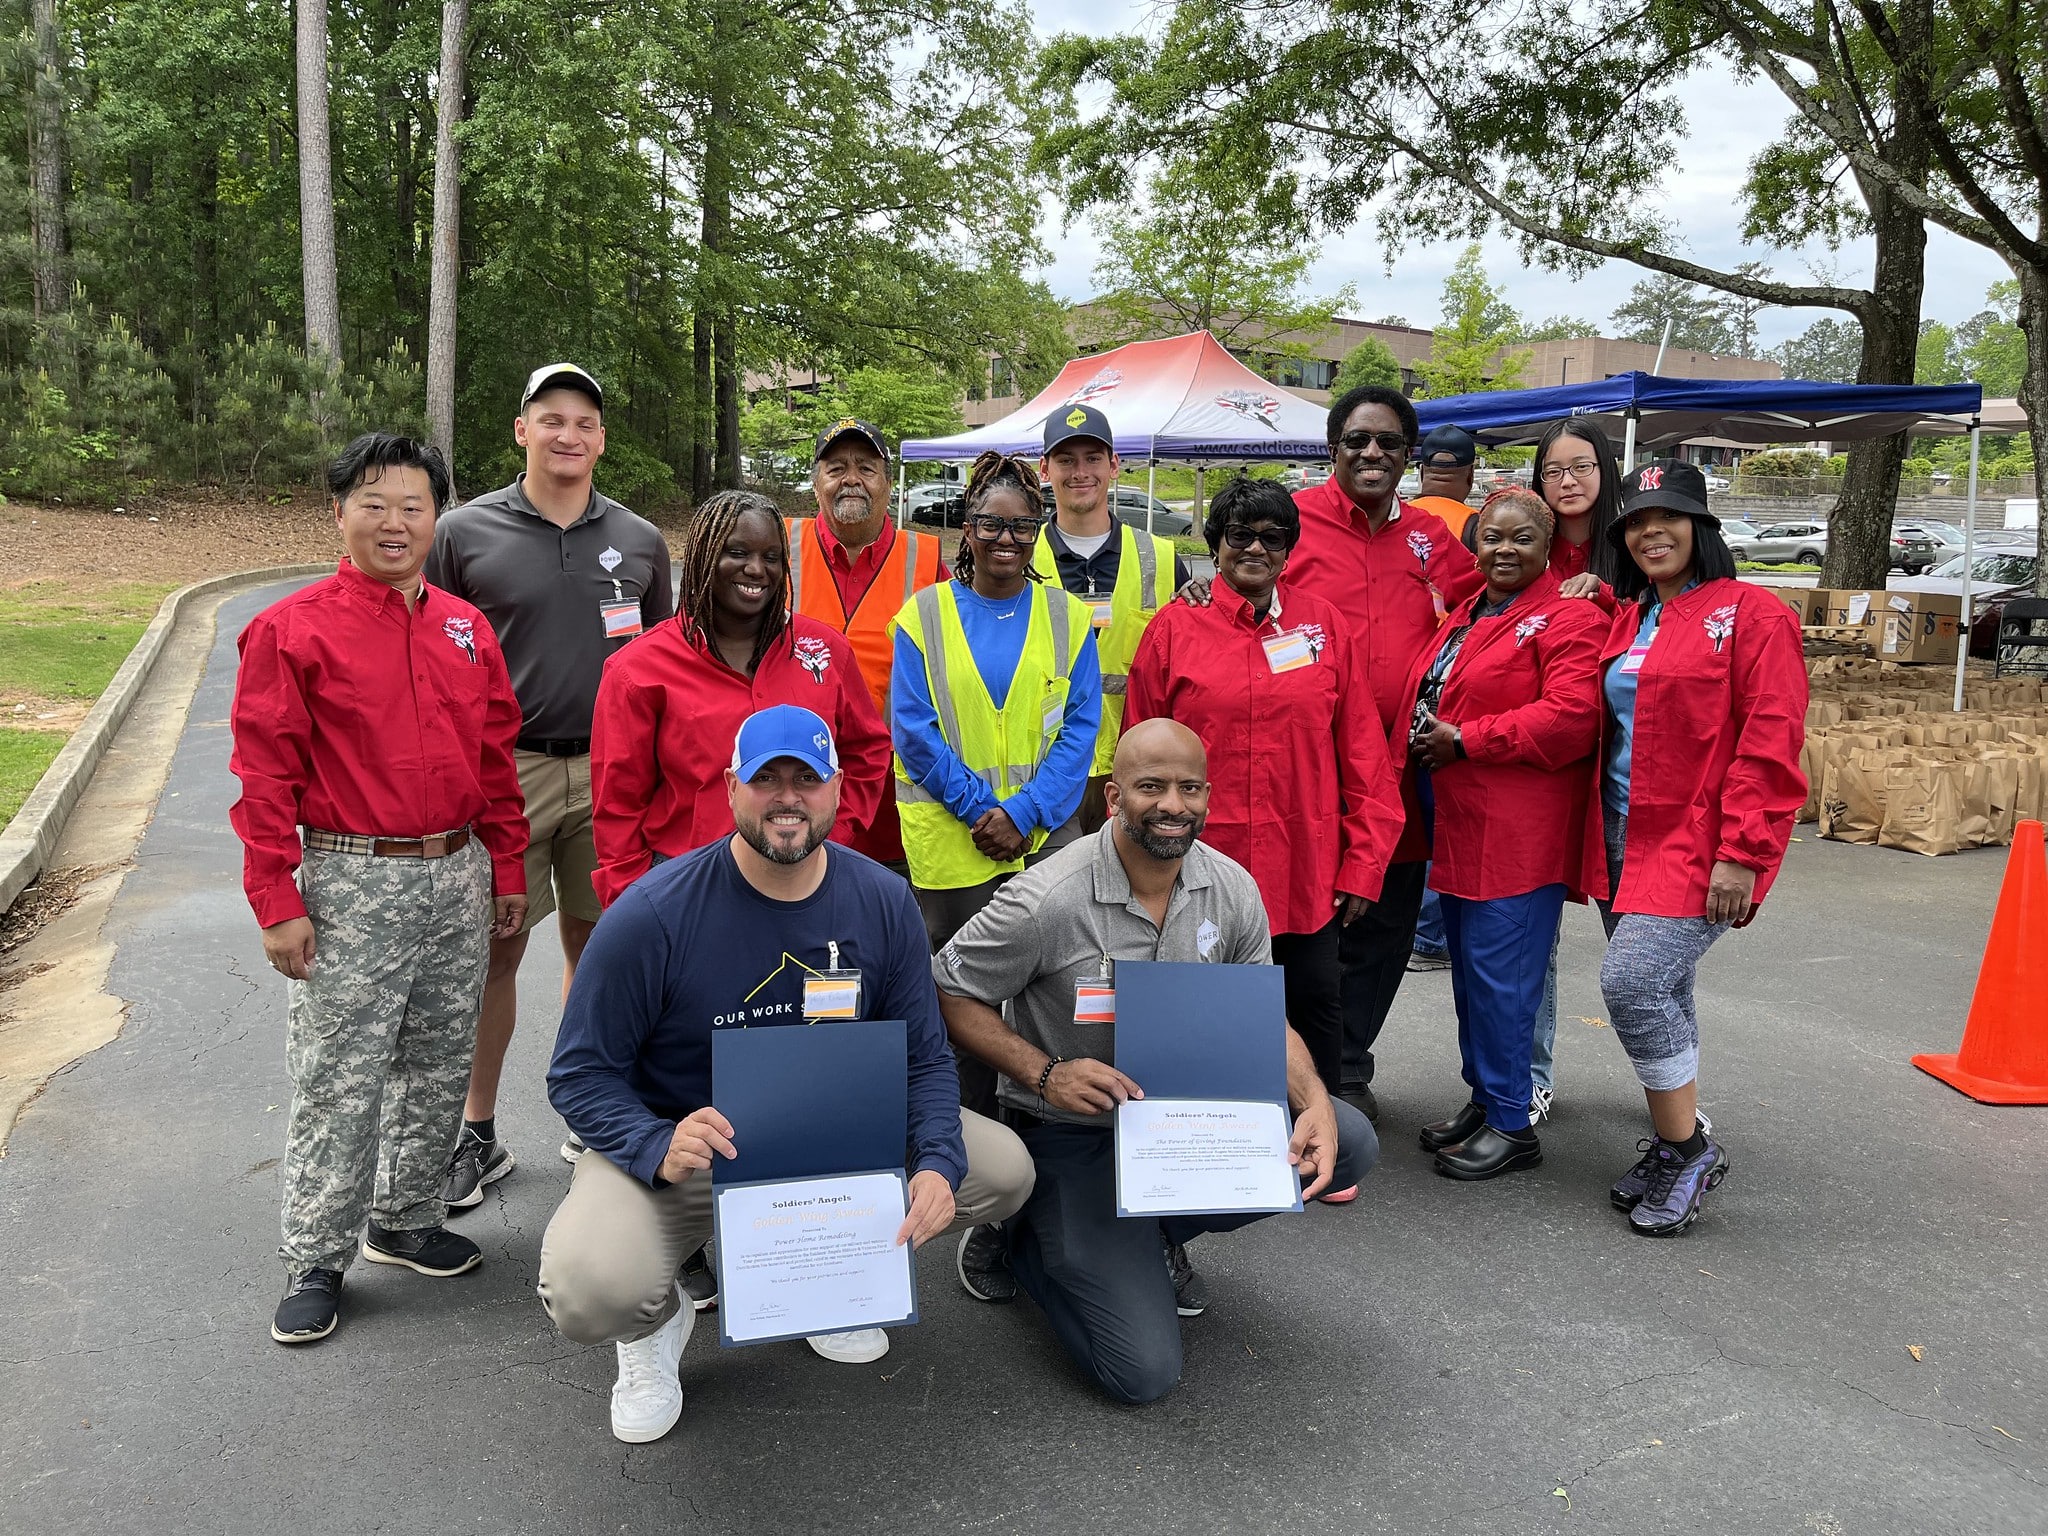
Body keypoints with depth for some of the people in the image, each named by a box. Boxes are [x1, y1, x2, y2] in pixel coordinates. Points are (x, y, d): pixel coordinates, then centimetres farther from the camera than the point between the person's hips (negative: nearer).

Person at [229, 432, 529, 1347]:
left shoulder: (468, 630, 8)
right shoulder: (292, 631, -7)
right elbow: (265, 776, -8)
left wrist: (506, 870, 13)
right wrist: (277, 904, -11)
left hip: (457, 880, 5)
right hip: (351, 885, -5)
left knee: (439, 1070, 15)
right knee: (338, 1084, 1)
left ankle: (406, 1221, 33)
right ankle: (315, 1264, 16)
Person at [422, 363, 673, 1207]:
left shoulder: (640, 541, 8)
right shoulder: (465, 533, 0)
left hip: (611, 772, 2)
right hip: (503, 768, -2)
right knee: (496, 949, 3)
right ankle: (476, 1132, 18)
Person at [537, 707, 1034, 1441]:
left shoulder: (882, 901, -9)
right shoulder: (651, 915, -20)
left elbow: (924, 1056, -3)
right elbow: (581, 1074, -15)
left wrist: (937, 1164, -22)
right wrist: (658, 1148, -35)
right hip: (674, 1153, -3)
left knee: (1002, 1168, -10)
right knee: (589, 1291, -32)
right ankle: (655, 1325, 10)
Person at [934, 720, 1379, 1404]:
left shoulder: (1232, 889, -5)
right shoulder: (1047, 900, -21)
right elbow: (949, 992, -11)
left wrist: (1313, 1103, -16)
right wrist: (1044, 1074, -24)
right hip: (1075, 1133, -5)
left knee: (1349, 1143, -15)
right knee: (1144, 1371, -14)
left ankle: (1160, 1230, 9)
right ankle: (1025, 1237, 16)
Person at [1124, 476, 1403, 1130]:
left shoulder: (1324, 624, 4)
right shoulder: (1174, 629, 0)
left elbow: (1362, 750, 4)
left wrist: (1363, 860, 0)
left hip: (1306, 872, 1)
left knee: (1316, 1004, 10)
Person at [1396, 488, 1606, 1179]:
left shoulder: (1568, 618, -9)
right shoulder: (1464, 617, 18)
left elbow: (1570, 717, -21)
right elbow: (1427, 702, 28)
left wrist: (1464, 740, -17)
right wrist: (1425, 744, 8)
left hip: (1518, 835, -9)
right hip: (1457, 826, 9)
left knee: (1499, 976, -5)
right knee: (1468, 968, 15)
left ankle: (1510, 1123, 7)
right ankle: (1483, 1098, 28)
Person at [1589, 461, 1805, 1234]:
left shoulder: (1751, 614, -6)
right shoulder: (1624, 622, 14)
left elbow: (1770, 742, -13)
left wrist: (1741, 852, -18)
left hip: (1699, 843, -7)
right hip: (1624, 838, 7)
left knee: (1632, 980, -17)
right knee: (1659, 995, 12)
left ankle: (1688, 1147, 1)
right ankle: (1670, 1149, 26)